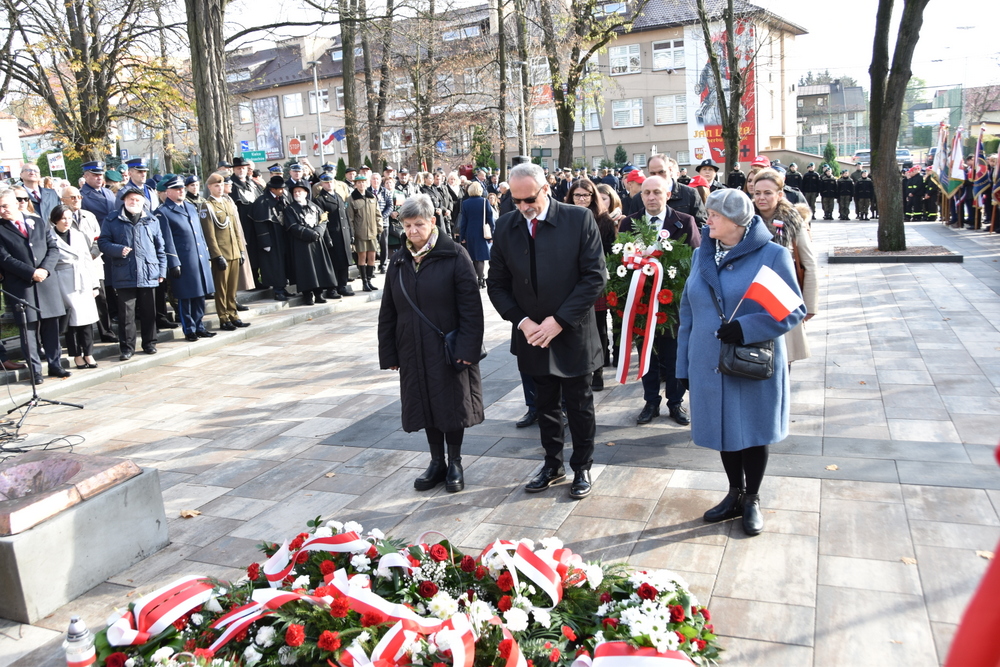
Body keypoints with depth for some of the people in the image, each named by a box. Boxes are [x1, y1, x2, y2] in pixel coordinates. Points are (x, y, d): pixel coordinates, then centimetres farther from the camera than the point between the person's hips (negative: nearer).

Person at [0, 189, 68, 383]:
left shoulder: (38, 223, 12)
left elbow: (53, 248, 7)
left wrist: (45, 269, -9)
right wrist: (31, 273, -14)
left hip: (47, 282, 3)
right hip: (20, 286, -3)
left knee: (51, 326, 7)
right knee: (28, 328, 0)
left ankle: (55, 365, 16)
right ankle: (35, 370, 7)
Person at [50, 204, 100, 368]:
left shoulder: (79, 235, 13)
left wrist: (94, 285, 10)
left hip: (84, 282, 4)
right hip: (64, 284, -3)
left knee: (87, 318, 1)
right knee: (72, 319, -3)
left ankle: (88, 354, 10)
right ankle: (77, 355, 8)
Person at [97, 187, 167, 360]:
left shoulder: (152, 221, 12)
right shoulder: (112, 222, 6)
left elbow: (160, 248, 13)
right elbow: (102, 242, 3)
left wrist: (162, 270, 7)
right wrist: (118, 249, -16)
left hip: (148, 274, 2)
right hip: (124, 276, -2)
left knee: (149, 312, 9)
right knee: (126, 313, -1)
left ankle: (149, 343, 21)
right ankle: (126, 347, 6)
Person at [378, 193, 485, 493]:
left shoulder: (454, 255, -9)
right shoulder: (398, 261, 6)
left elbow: (470, 306, -12)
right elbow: (388, 311, 9)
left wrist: (468, 347, -17)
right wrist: (388, 353, 6)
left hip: (449, 349, -4)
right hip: (413, 351, 5)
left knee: (452, 404, 6)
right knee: (425, 405, 13)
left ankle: (455, 463, 24)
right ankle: (437, 462, 28)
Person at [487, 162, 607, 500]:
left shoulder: (580, 219, -11)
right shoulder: (505, 226, -2)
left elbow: (595, 276, -14)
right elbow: (497, 283, 2)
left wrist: (559, 320, -18)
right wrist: (522, 321, -12)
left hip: (573, 333, -3)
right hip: (532, 335, 3)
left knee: (579, 405, 11)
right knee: (545, 405, 17)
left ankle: (582, 468, 30)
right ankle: (553, 464, 35)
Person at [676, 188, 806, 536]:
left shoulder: (772, 255, -10)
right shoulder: (702, 256, 5)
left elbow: (794, 310, -9)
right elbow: (688, 312, 9)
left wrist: (747, 328, -22)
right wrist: (684, 364, 8)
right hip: (710, 365, 4)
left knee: (752, 432, 10)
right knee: (724, 431, 15)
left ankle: (752, 500, 30)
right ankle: (735, 494, 35)